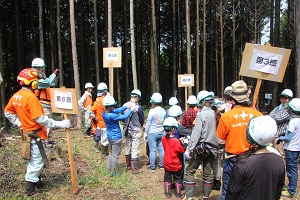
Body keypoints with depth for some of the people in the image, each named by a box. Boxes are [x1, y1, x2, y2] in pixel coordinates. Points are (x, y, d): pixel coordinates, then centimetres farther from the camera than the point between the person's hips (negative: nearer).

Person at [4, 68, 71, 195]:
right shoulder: (31, 97, -25)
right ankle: (30, 186, 17)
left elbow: (7, 112, 14)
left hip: (26, 132, 10)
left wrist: (19, 123, 16)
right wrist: (60, 124, -25)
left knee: (34, 159, 25)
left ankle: (34, 179, 40)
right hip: (34, 134, -10)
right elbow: (40, 119, -28)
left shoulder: (16, 96, 3)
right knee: (38, 161, 5)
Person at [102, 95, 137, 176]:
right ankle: (113, 173, 19)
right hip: (116, 137, -9)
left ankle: (109, 169, 38)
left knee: (111, 152, 25)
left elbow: (117, 111, 0)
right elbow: (123, 117, -26)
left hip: (110, 136, 9)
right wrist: (131, 109, -14)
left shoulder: (104, 113, -4)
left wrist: (126, 107, -8)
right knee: (115, 155, 6)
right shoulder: (111, 116, -31)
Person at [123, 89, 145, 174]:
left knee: (127, 147, 17)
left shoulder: (124, 105, -6)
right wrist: (140, 126, 13)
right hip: (136, 131, -5)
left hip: (127, 130, 5)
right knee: (135, 149, 3)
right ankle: (134, 168, 10)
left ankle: (128, 165, 31)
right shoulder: (138, 107, -19)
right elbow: (142, 119, -7)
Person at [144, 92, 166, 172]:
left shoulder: (152, 111, -15)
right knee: (161, 149, 12)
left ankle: (152, 167, 10)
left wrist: (145, 133, 0)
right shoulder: (164, 111, 1)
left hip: (152, 133, -5)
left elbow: (148, 123, -9)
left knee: (152, 150, 2)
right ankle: (161, 165, 22)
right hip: (161, 132, 5)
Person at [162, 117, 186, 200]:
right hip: (176, 165, -3)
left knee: (167, 178, 19)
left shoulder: (163, 139, -11)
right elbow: (182, 151, -13)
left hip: (167, 164, 4)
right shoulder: (176, 141, -26)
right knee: (178, 179, 16)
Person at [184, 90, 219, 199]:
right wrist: (215, 147, 13)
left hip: (201, 147, -6)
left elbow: (196, 132, -16)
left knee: (189, 171, 3)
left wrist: (190, 148, -13)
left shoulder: (202, 114, -13)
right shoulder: (215, 114, 1)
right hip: (212, 148, 6)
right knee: (208, 173, 14)